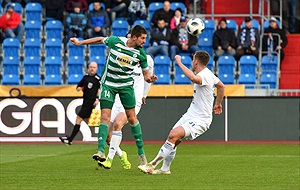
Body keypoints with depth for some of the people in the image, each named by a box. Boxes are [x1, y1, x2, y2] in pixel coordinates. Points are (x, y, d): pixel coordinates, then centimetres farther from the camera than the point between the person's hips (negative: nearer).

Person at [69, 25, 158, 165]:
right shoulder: (115, 41, -12)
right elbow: (100, 39, 8)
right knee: (105, 116, -12)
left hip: (126, 85, 1)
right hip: (108, 84, -1)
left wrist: (149, 78, -20)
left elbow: (145, 72, 4)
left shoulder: (141, 53, -7)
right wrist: (80, 42, 14)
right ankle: (101, 151, -18)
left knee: (132, 117, 3)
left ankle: (141, 152, 16)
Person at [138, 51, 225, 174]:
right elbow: (221, 86, 27)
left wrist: (179, 62, -36)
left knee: (173, 136, -24)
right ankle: (165, 169, 19)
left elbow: (193, 78, -47)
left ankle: (152, 165, -22)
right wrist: (218, 103, 42)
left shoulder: (205, 75, -21)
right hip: (190, 115, 10)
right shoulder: (208, 73, 10)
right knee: (173, 141, 5)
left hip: (200, 120, -10)